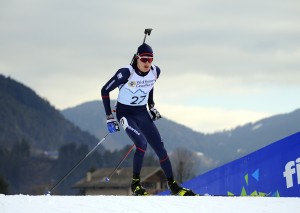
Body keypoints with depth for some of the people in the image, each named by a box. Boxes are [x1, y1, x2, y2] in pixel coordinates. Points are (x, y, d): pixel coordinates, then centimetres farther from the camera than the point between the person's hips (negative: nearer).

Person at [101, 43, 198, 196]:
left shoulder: (155, 71, -8)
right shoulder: (126, 73, -23)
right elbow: (105, 91, -14)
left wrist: (152, 106, 14)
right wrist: (109, 118, -15)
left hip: (143, 114, 5)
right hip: (125, 113, -5)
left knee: (160, 148, -1)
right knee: (142, 143, -27)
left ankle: (173, 186, 12)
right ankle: (135, 184, -13)